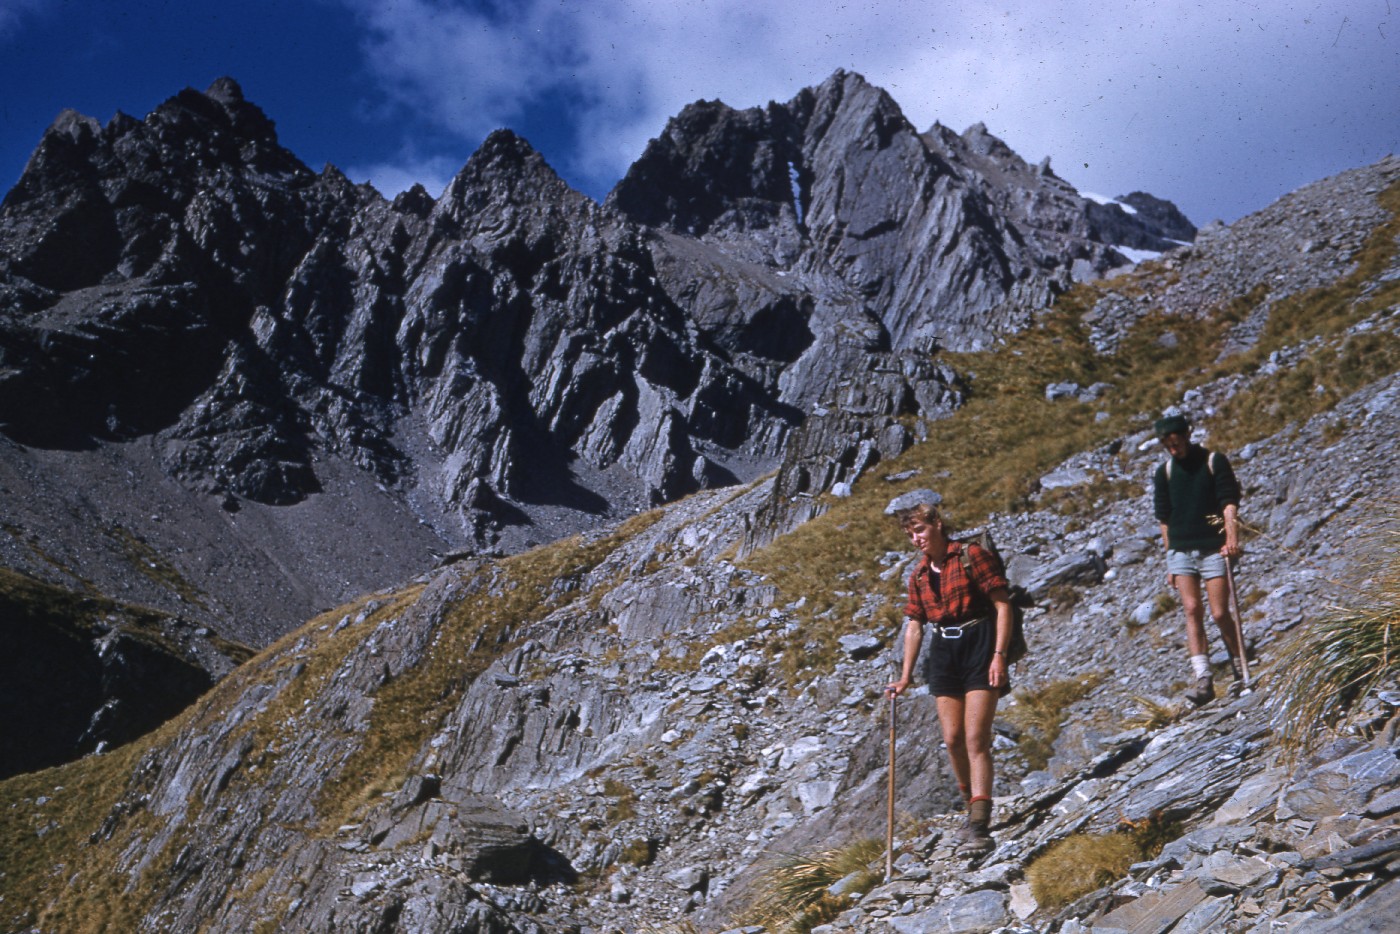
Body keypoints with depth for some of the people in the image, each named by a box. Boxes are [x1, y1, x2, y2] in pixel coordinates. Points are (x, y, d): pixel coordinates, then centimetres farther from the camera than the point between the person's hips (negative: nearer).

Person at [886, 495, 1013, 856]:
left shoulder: (972, 556, -7)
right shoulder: (919, 576, 12)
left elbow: (1002, 604, -9)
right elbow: (914, 625, 18)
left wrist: (999, 655, -17)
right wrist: (906, 676, 15)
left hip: (979, 646, -6)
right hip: (944, 653, 6)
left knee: (975, 739, -12)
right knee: (952, 739, 4)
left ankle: (979, 826, -16)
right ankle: (973, 809, 22)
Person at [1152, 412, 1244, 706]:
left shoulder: (1215, 462, 0)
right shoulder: (1164, 472, 10)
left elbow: (1230, 502, -8)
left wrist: (1232, 538, -24)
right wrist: (1170, 560, 13)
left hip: (1214, 548, -3)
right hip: (1181, 550, 3)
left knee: (1220, 613, -4)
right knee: (1192, 609, -10)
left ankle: (1240, 668, 17)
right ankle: (1202, 679, -15)